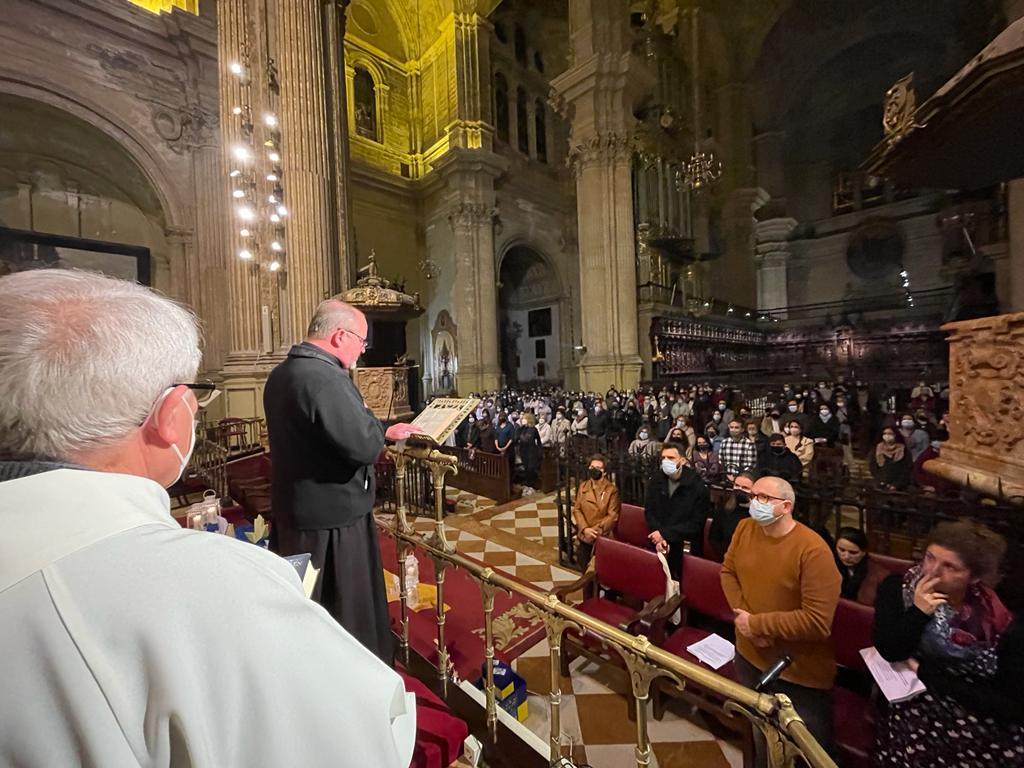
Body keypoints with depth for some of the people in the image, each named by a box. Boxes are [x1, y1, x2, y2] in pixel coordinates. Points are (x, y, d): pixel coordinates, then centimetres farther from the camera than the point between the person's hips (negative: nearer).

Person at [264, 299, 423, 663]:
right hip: (332, 520, -10)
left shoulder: (282, 373, 7)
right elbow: (365, 447, -30)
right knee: (350, 613, 11)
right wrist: (370, 416, -10)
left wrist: (383, 431, 14)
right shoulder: (325, 378, -26)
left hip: (294, 514, 10)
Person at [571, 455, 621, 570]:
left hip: (602, 537, -3)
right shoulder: (583, 486, 4)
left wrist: (596, 531, -18)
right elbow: (577, 509, 1)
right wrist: (585, 529, -14)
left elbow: (613, 516, -11)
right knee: (584, 570, 15)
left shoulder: (612, 490, -8)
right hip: (584, 536, 4)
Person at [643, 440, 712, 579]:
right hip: (658, 545, 3)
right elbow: (649, 512, -1)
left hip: (686, 548, -3)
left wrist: (665, 534, -19)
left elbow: (696, 524, -13)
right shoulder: (655, 480, -1)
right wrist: (659, 538, -16)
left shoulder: (698, 486, -12)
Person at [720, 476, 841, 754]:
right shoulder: (745, 528, -9)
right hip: (749, 656, 5)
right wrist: (742, 614, -13)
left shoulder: (813, 550, -27)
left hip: (801, 673, -5)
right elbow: (728, 572, 2)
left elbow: (817, 622, -27)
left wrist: (757, 624, -22)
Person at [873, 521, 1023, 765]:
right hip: (911, 708, -1)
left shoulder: (1002, 624, -6)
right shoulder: (897, 589, -7)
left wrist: (926, 673, -11)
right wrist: (918, 612, -24)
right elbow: (889, 652, -13)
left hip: (985, 724, 2)